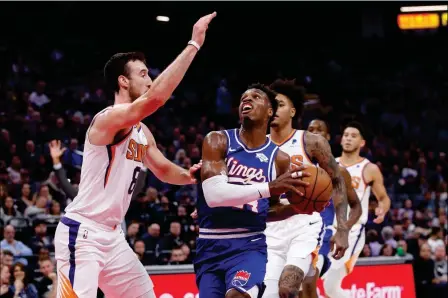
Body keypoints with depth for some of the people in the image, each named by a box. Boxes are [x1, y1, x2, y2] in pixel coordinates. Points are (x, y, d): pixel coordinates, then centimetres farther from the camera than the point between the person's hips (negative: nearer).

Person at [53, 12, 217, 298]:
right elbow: (156, 97, -33)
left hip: (112, 235, 10)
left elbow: (162, 169, 29)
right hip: (82, 232, -10)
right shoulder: (108, 119, -17)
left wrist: (187, 175, 4)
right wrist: (193, 45, -30)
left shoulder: (142, 132, 13)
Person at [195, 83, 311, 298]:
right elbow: (214, 194, -19)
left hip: (249, 246, -1)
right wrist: (269, 188, -26)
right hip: (210, 247, 1)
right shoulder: (217, 141, -3)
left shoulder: (278, 158, 3)